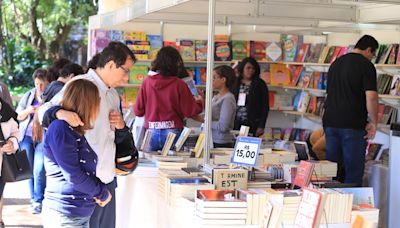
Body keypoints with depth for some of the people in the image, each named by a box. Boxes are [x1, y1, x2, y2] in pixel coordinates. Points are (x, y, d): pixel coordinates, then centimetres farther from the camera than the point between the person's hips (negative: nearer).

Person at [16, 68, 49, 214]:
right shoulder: (28, 96, 9)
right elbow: (18, 116, 12)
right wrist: (28, 111, -8)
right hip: (27, 136, 4)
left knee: (39, 170, -10)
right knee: (29, 169, 7)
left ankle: (38, 201, -1)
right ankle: (33, 198, 18)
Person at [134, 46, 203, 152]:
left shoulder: (147, 82, -1)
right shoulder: (179, 84, -8)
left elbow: (138, 111, 3)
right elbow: (190, 111, -3)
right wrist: (199, 102, 17)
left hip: (152, 132, 2)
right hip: (172, 133, -2)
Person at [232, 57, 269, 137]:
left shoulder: (260, 85, 2)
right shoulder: (235, 84, 8)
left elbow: (265, 107, 0)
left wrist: (261, 126, -6)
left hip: (252, 124, -2)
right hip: (236, 124, 2)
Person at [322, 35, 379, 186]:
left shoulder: (336, 63, 15)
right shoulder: (366, 65, -8)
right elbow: (371, 97, -17)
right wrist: (373, 122, -6)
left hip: (330, 122, 7)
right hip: (353, 125, -7)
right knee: (354, 170, 0)